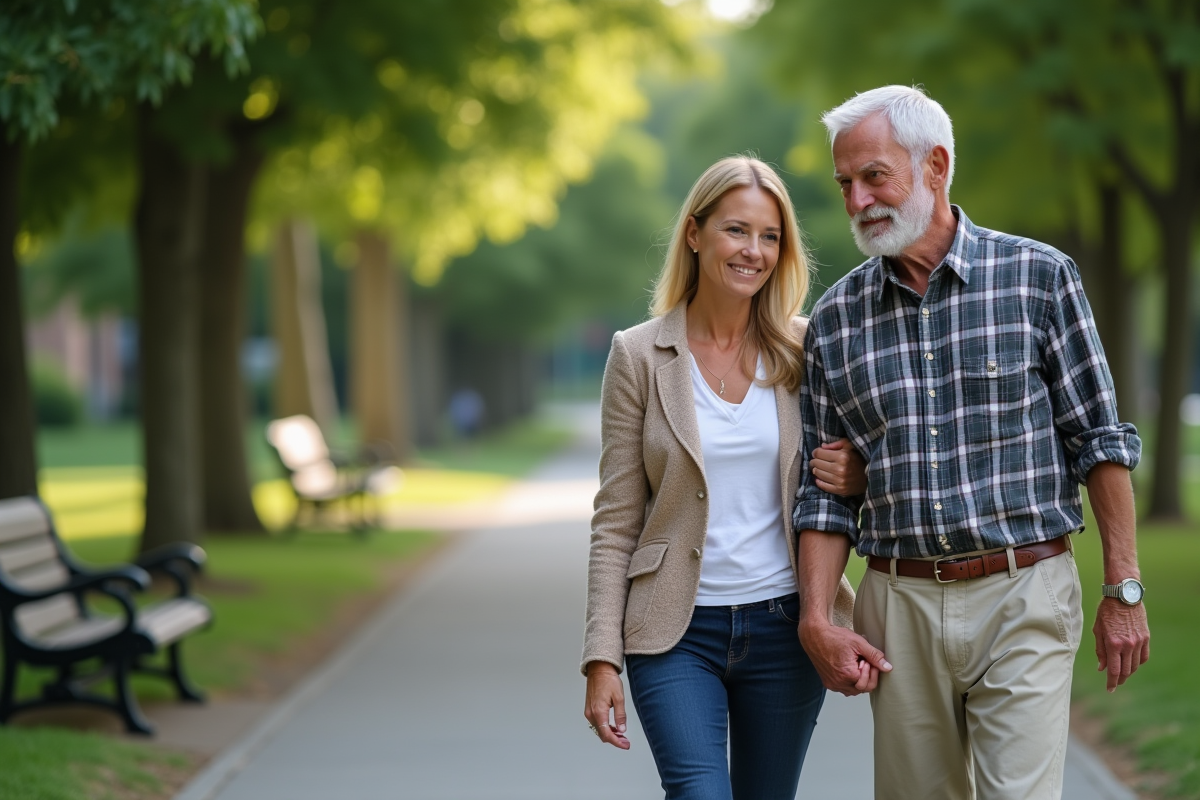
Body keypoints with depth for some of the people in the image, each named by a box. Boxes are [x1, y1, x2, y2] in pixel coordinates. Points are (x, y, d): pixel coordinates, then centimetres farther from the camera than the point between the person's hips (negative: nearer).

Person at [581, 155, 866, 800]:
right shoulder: (639, 355, -2)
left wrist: (858, 476, -11)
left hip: (784, 626, 2)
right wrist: (602, 657, -7)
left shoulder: (805, 351, 3)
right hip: (677, 633, -2)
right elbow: (616, 522, -1)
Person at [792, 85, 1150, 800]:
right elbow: (826, 491, 9)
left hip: (1023, 601, -3)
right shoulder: (835, 320, 8)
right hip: (899, 606, 3)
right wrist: (817, 620, -2)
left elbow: (1100, 440, 1)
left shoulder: (1039, 277, 0)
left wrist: (1124, 590, -3)